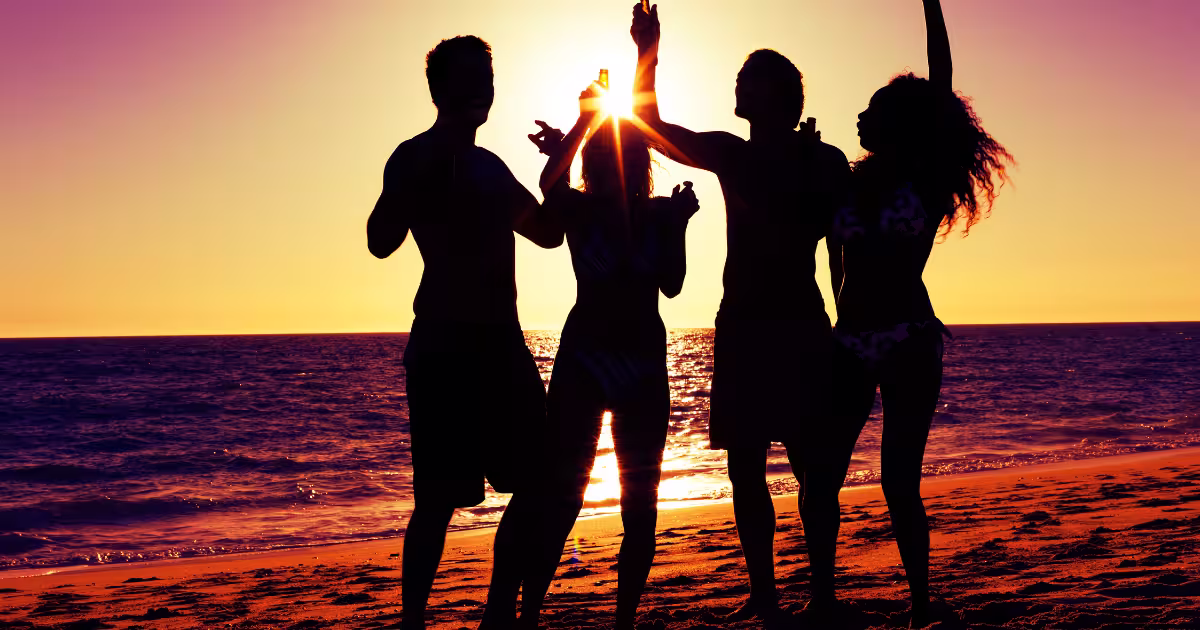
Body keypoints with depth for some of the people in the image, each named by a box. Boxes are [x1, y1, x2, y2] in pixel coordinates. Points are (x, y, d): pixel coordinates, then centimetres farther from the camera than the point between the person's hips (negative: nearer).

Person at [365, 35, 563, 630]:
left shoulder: (490, 165, 19)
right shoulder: (417, 158, -4)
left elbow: (549, 232, 27)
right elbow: (382, 242, -21)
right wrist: (434, 160, -30)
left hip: (502, 343, 8)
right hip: (444, 347, -8)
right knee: (438, 500, -9)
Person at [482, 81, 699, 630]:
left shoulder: (660, 213, 6)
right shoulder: (579, 210, 1)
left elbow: (671, 284, -4)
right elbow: (550, 187, -23)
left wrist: (677, 225, -14)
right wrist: (584, 120, -24)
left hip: (644, 363, 3)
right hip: (583, 358, -3)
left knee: (639, 497, 5)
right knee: (559, 490, -11)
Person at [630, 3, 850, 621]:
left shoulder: (820, 159, 3)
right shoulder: (730, 153, 13)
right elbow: (650, 121, 17)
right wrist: (648, 52, 10)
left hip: (799, 327, -4)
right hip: (741, 325, 5)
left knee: (809, 465, -2)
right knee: (745, 468, 5)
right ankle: (764, 593, 13)